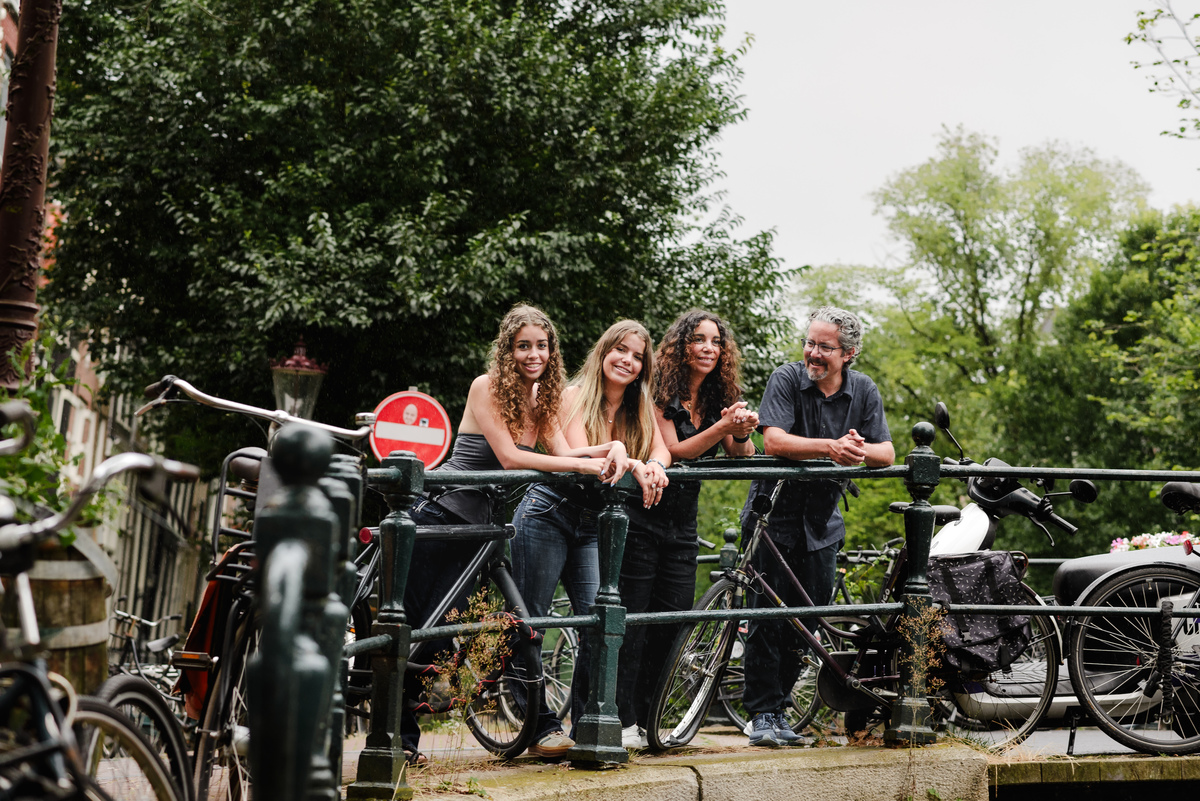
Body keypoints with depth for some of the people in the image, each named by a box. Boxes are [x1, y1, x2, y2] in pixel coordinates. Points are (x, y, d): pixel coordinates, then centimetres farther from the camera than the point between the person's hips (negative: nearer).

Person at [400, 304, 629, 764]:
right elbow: (509, 457, -21)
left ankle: (404, 736, 15)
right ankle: (390, 733, 7)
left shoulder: (541, 398, 10)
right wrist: (584, 464, -24)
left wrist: (612, 447, -19)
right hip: (441, 513, -6)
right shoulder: (487, 387, -12)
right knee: (413, 622, -4)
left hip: (478, 524, 6)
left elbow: (561, 452, -2)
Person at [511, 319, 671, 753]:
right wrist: (632, 464, -34)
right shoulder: (576, 395, -4)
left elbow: (661, 449, -4)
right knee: (529, 622, -4)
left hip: (593, 526, 4)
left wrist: (654, 467, -28)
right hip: (548, 514, -4)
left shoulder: (640, 407, 11)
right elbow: (579, 455, -18)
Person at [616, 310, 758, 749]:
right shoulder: (660, 394, -9)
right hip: (643, 516, -6)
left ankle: (648, 718, 12)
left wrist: (742, 433, -19)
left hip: (683, 523, 6)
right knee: (630, 618, -5)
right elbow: (674, 451, -18)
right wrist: (722, 427, -27)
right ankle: (621, 721, 0)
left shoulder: (718, 398, 8)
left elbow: (742, 459, 2)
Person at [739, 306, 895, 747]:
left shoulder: (864, 391, 2)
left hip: (822, 521, 4)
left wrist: (857, 451, -26)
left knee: (810, 616, 5)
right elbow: (774, 441, -23)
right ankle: (762, 714, 2)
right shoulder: (787, 379, -10)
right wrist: (830, 448, -35)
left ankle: (778, 707, 20)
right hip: (774, 512, -4)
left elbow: (886, 454, -4)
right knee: (768, 616, -6)